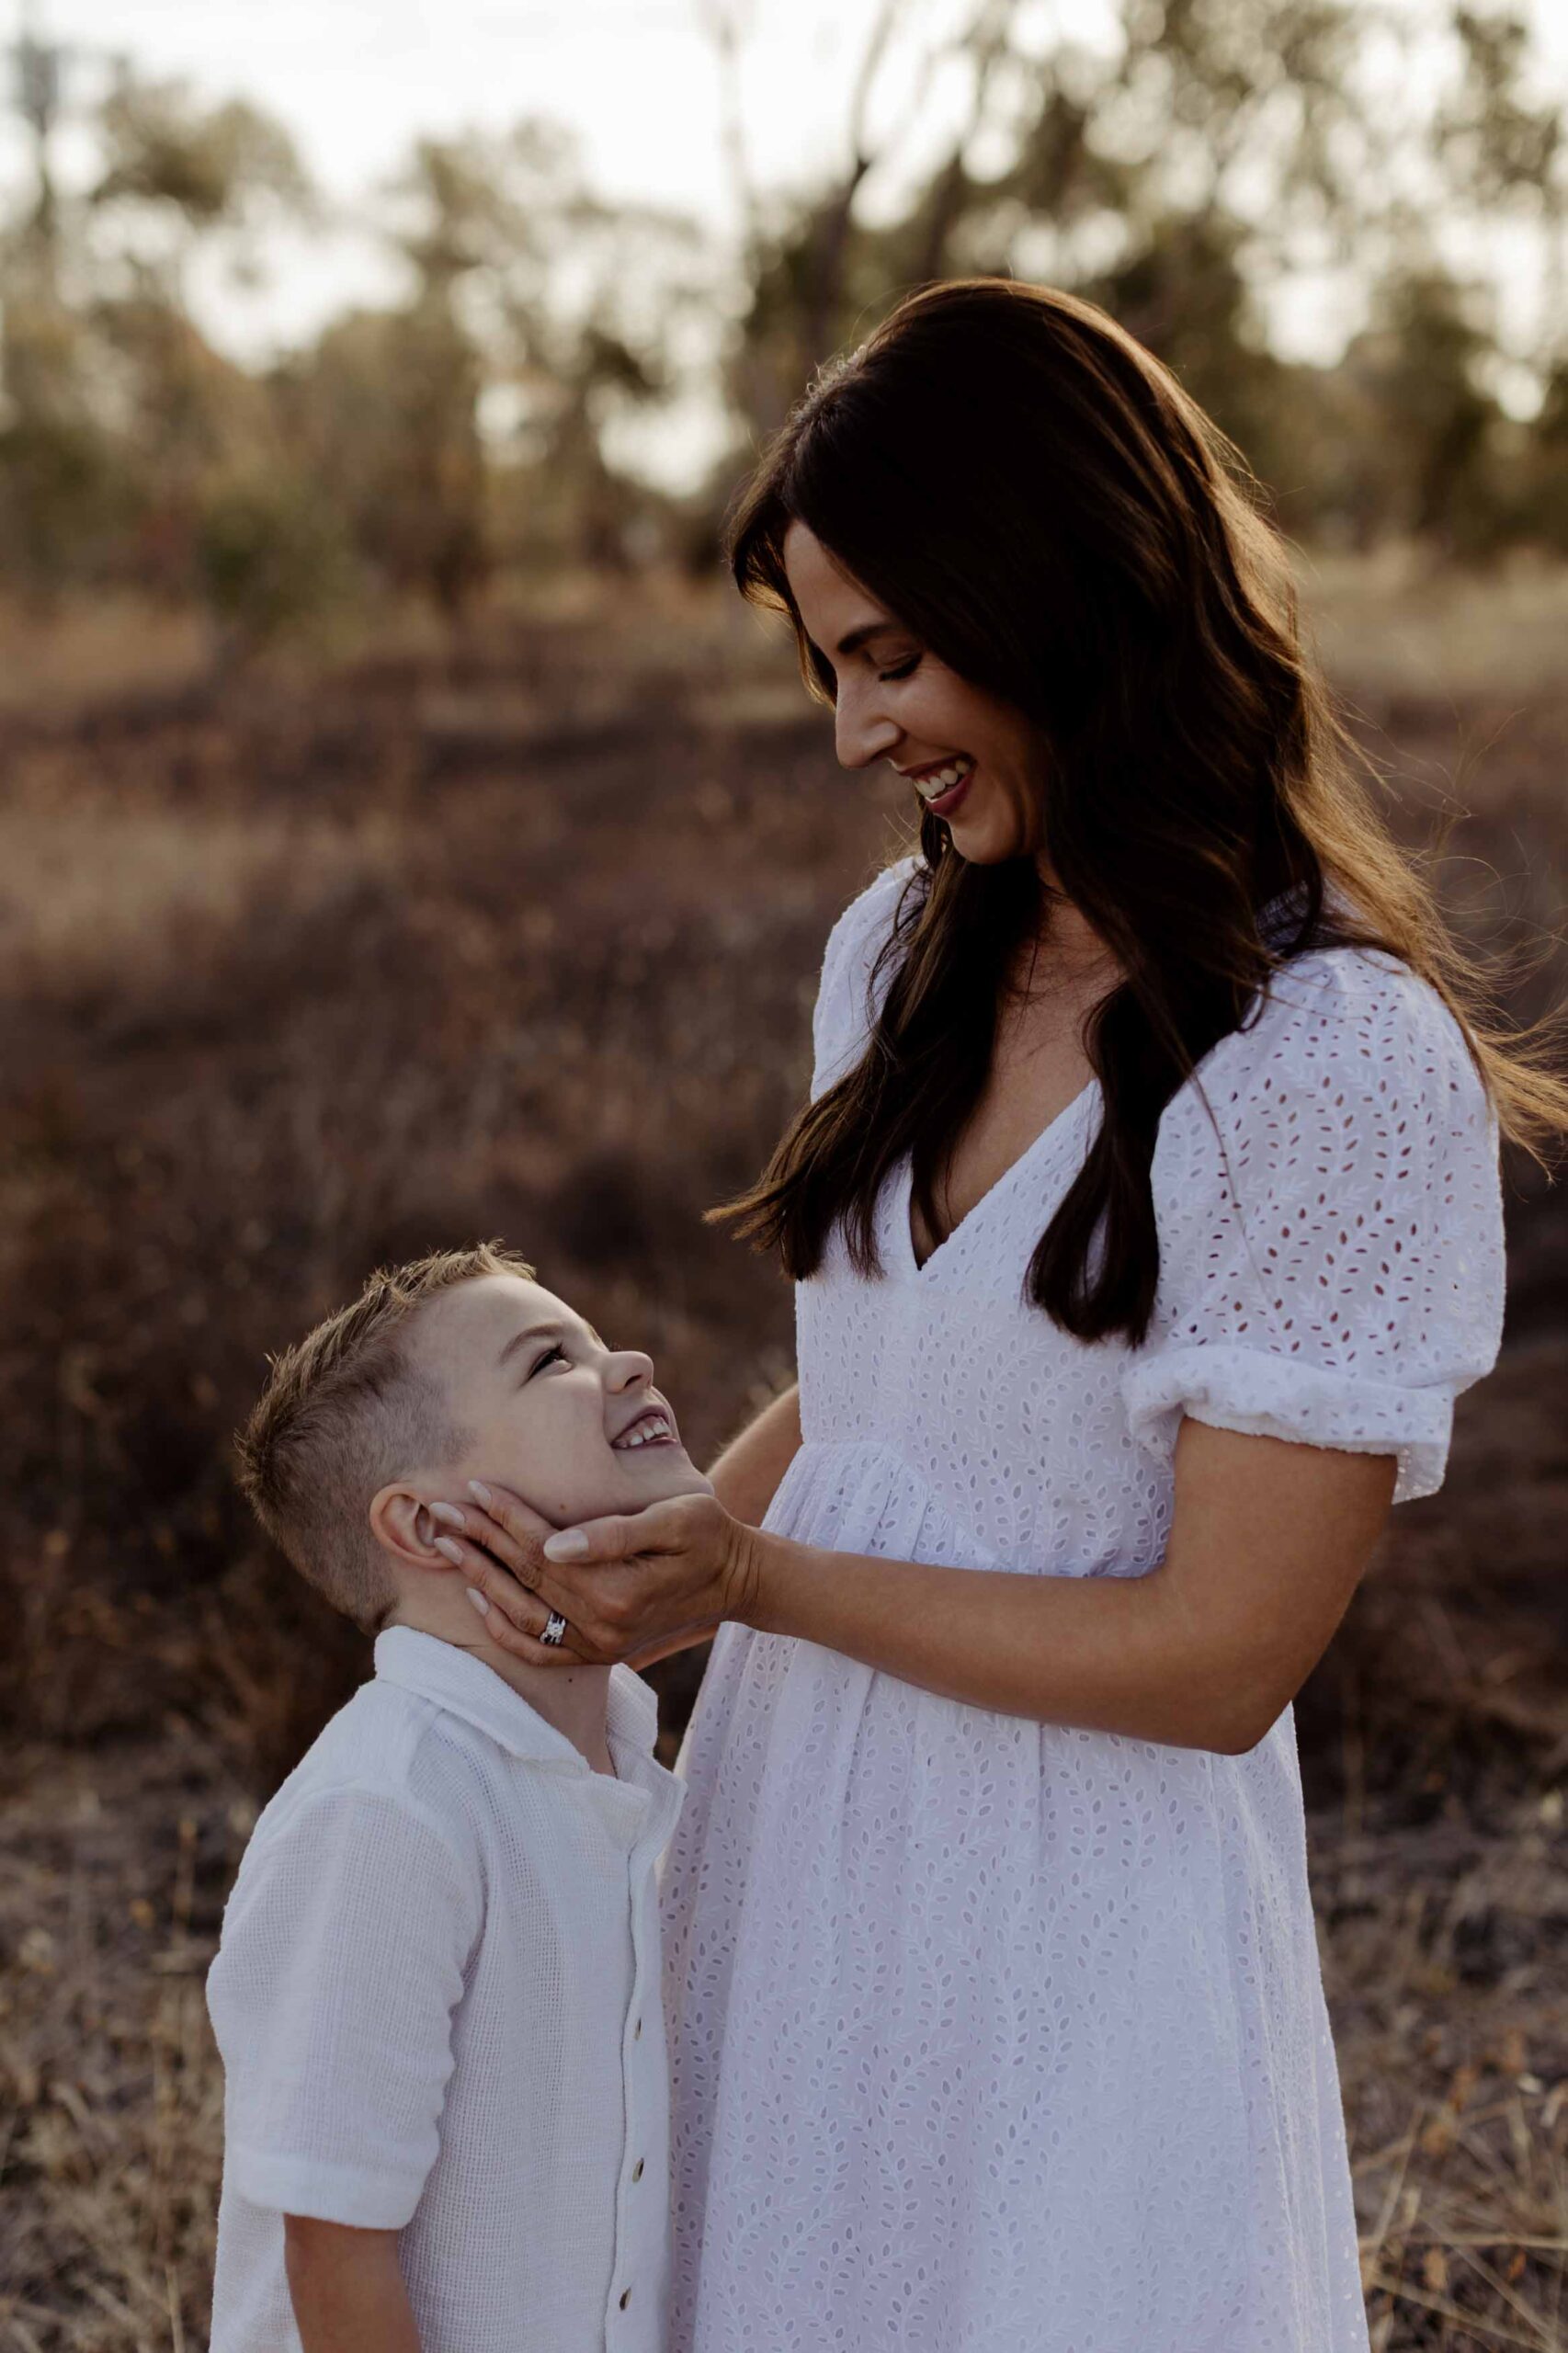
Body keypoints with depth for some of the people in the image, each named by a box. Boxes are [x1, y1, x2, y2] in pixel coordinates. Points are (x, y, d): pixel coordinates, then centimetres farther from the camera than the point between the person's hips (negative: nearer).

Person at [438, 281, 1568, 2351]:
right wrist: (645, 1567, 0)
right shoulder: (907, 951, 2)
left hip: (1078, 1911, -6)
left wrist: (752, 1581, -18)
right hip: (795, 1837, 7)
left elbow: (1220, 1658, -19)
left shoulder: (1345, 1062, -20)